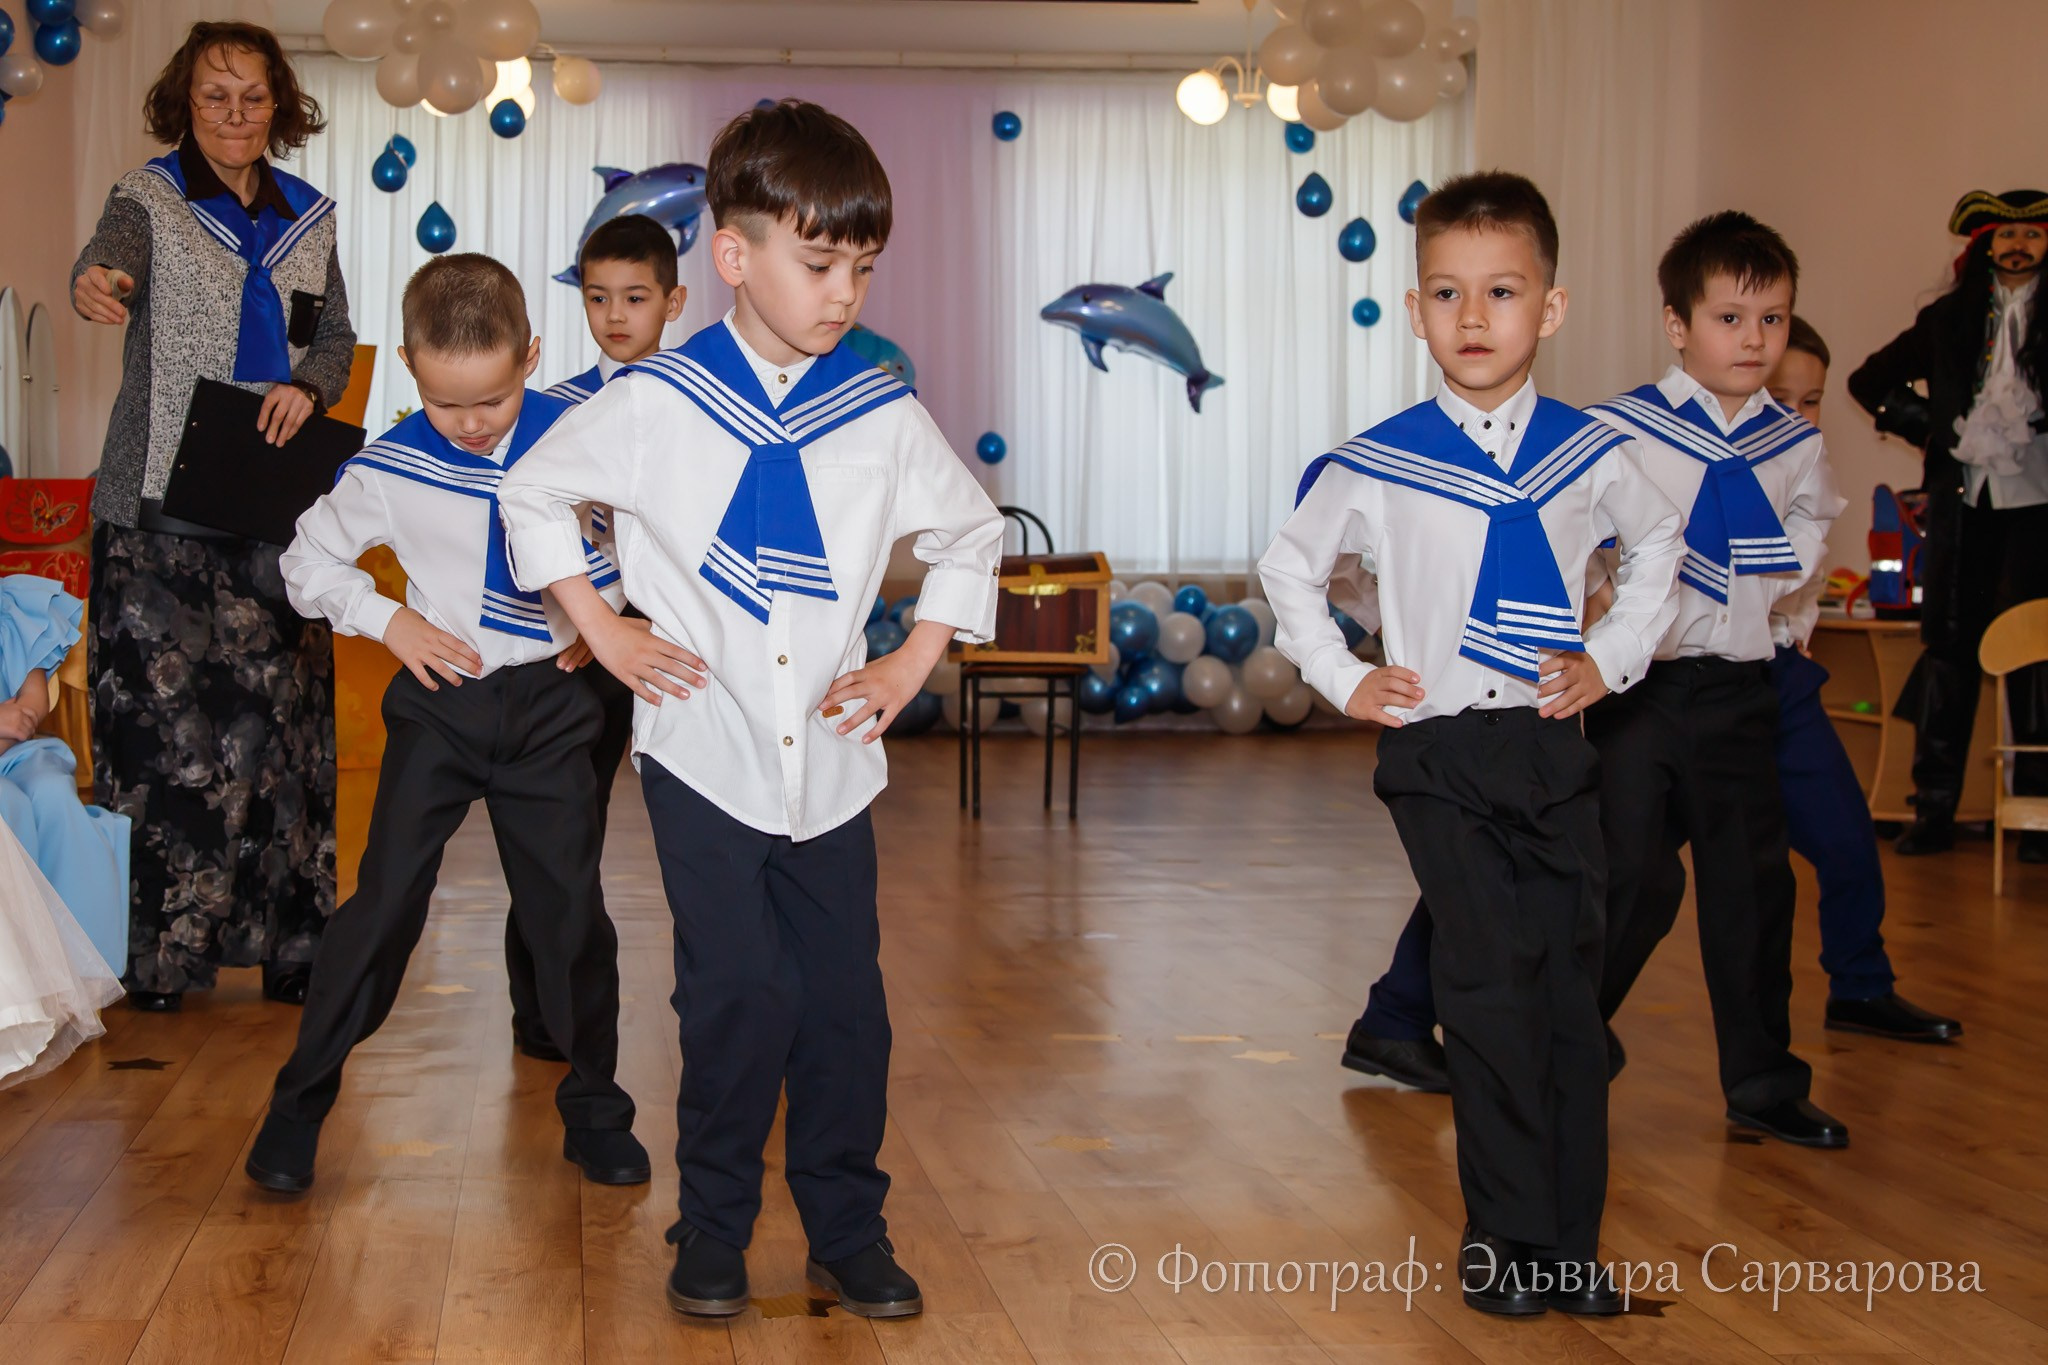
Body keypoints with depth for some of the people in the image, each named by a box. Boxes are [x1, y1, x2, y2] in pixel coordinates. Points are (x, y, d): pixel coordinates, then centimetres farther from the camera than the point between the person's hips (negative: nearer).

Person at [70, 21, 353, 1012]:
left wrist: (308, 386, -6)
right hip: (163, 505, -4)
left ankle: (285, 938, 12)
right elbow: (107, 257, -22)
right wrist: (93, 284, -47)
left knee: (280, 713, 3)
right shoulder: (150, 200, 0)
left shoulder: (308, 217, 13)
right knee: (161, 718, -6)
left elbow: (338, 339, 17)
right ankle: (152, 953, 2)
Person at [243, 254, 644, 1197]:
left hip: (549, 703, 1)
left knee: (571, 913, 5)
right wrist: (388, 618, -7)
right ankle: (298, 1105, 12)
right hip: (440, 701, 0)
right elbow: (308, 562, 6)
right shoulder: (389, 468, -8)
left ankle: (594, 1110, 20)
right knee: (384, 904, -1)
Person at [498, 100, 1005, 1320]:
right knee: (739, 994, -6)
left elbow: (973, 533, 16)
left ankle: (849, 1233, 20)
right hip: (705, 749, -2)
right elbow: (535, 493, 10)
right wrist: (601, 628, 4)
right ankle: (713, 1232, 13)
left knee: (845, 997, 4)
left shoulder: (884, 416, 0)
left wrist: (913, 664, 7)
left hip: (831, 755, 2)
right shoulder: (657, 404, -5)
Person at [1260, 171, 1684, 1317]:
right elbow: (1291, 567, 13)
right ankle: (1508, 1233, 3)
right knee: (1496, 986, -10)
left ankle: (1568, 1244, 14)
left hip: (1555, 750, 3)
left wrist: (1614, 657, 11)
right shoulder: (1377, 467, -3)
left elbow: (1659, 546, 23)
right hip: (1440, 757, -2)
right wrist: (1345, 679, 4)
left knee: (1571, 991, 4)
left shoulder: (1590, 454, 3)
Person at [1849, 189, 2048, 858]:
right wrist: (1926, 427, 9)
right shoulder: (1948, 318, 13)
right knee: (1949, 643, 2)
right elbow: (1869, 381, 22)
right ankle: (1934, 808, 6)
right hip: (1962, 496, 2)